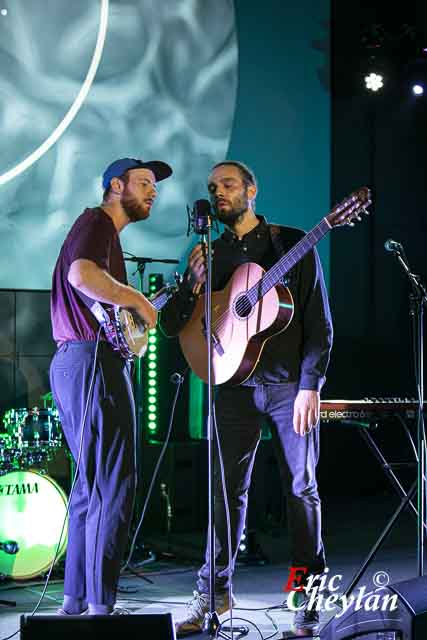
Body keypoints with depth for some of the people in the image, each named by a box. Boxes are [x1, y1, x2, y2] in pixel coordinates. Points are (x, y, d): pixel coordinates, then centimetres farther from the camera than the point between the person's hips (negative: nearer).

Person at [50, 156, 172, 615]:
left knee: (91, 484, 15)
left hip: (72, 364, 11)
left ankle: (75, 599, 21)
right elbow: (82, 275, -29)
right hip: (95, 361, -11)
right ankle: (100, 606, -7)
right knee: (114, 484, -8)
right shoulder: (97, 223, -8)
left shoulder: (102, 229, 24)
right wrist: (135, 299, -18)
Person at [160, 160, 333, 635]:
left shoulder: (291, 243, 2)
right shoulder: (210, 254, 11)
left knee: (301, 488, 3)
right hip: (234, 385, 3)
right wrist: (193, 282, -10)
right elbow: (170, 326, 8)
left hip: (291, 386, -2)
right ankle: (214, 591, 10)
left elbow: (318, 321, -2)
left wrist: (310, 385, -11)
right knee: (228, 490, 2)